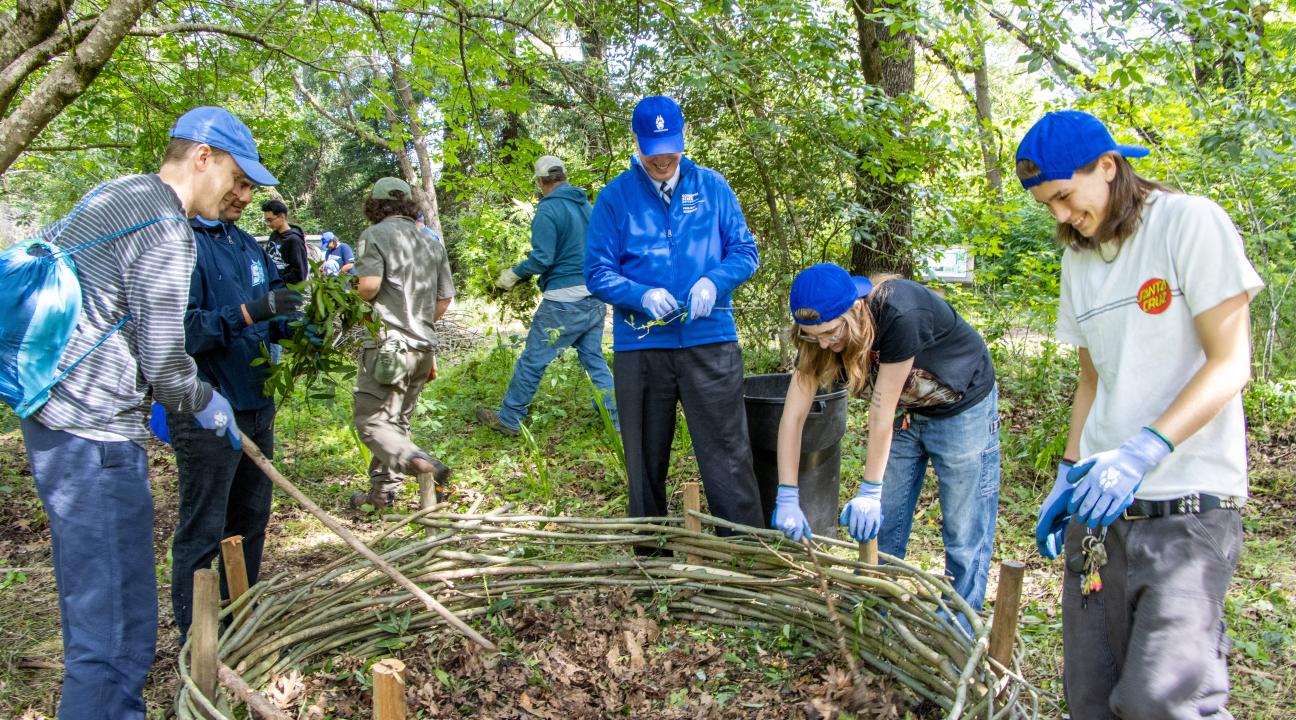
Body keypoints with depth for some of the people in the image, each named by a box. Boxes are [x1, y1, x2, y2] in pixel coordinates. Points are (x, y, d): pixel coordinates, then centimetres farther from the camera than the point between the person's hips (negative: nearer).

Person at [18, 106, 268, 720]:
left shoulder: (112, 194, 15)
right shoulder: (166, 228, -15)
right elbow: (164, 362, -16)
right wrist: (204, 403, 3)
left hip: (55, 417, 11)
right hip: (95, 437, -11)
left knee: (101, 612, 21)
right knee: (115, 631, -5)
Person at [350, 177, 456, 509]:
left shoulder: (375, 234, -6)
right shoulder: (432, 243, 15)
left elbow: (369, 284, -19)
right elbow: (445, 298, 16)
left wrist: (355, 298, 2)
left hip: (388, 344, -7)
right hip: (423, 346, 7)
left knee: (370, 420, -7)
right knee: (398, 420, 16)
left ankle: (421, 463, -29)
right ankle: (383, 490, 22)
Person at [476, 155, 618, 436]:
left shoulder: (548, 209, -12)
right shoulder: (587, 205, 10)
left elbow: (542, 259, -17)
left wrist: (514, 273, -2)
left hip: (564, 301, -7)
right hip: (595, 297, 7)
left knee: (532, 360, 4)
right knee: (594, 359, 14)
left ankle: (508, 419, 15)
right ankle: (617, 420, 13)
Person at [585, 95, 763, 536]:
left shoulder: (711, 186, 6)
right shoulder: (615, 196, 2)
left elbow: (744, 251, 7)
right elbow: (597, 273, -1)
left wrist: (715, 282, -15)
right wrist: (643, 296, -20)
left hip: (710, 342, 0)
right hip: (640, 347, 1)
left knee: (727, 458, -3)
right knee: (645, 463, 12)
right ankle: (651, 558, 29)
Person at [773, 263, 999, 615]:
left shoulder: (900, 316, -37)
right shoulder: (819, 333, -19)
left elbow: (881, 411, -32)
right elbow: (792, 416, -20)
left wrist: (870, 492, -24)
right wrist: (787, 497, -25)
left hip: (962, 409, -5)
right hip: (906, 411, 6)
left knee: (964, 536, -2)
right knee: (877, 526, 6)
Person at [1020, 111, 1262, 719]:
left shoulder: (1190, 222, -5)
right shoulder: (1078, 257, 15)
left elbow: (1230, 364, -10)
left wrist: (1142, 452, -21)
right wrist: (1068, 476, 12)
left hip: (1187, 506, -6)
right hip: (1102, 506, 6)